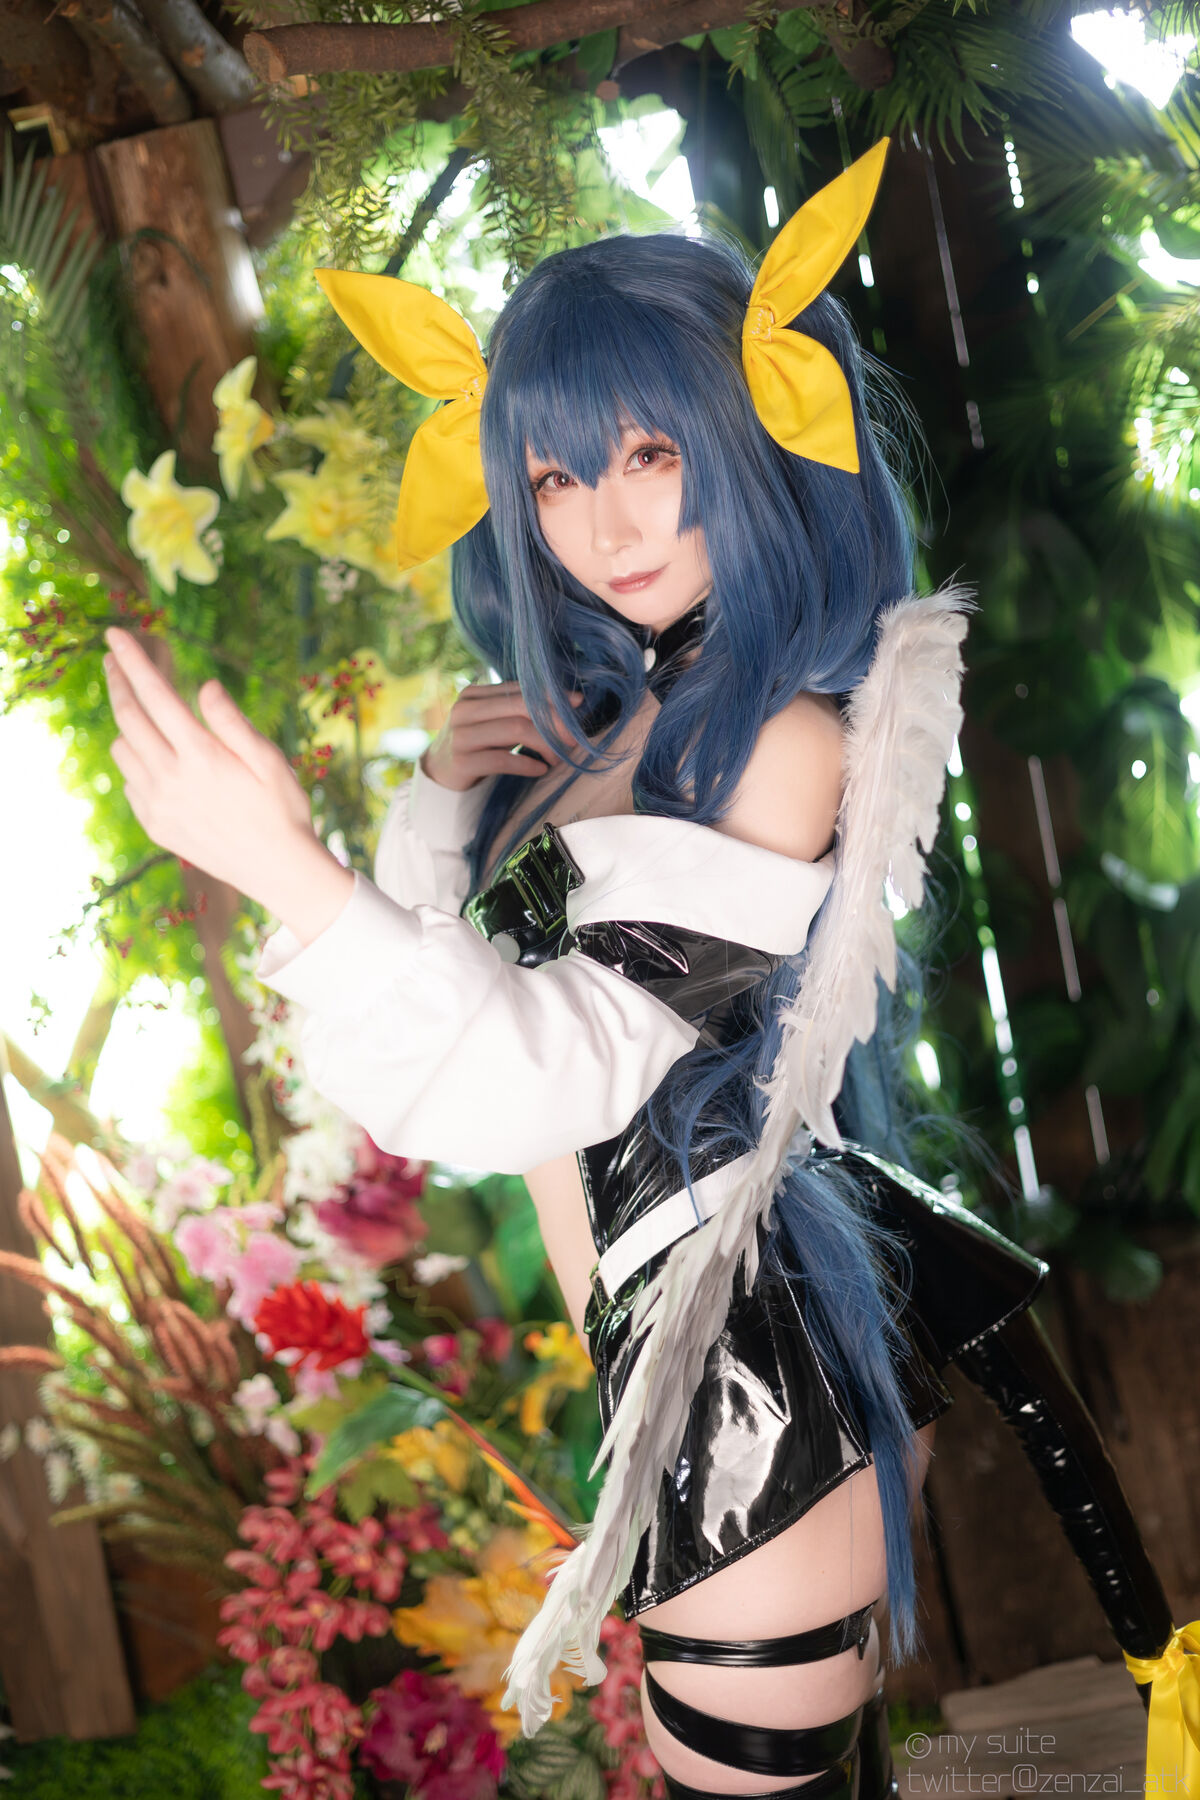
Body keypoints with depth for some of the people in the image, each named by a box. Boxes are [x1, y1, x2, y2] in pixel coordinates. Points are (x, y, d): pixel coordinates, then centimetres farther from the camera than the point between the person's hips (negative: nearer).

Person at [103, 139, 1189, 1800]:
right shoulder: (624, 717, 8)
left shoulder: (782, 745, -19)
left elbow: (534, 1071, -27)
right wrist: (450, 789, -5)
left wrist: (283, 866, -39)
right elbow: (434, 968, 13)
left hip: (755, 1407, -9)